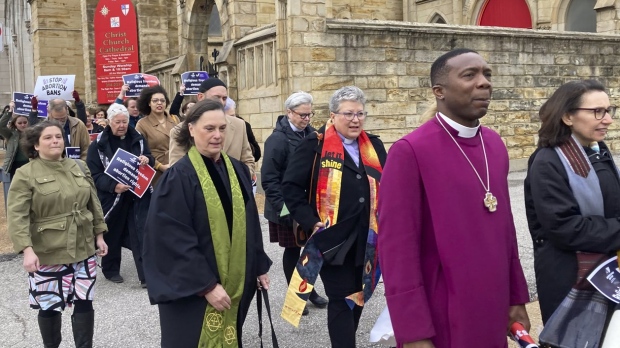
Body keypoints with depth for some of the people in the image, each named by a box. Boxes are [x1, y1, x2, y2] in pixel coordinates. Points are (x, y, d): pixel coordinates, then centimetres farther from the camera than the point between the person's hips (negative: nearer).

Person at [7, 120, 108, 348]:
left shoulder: (79, 167, 6)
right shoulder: (25, 174, -8)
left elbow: (93, 204, 13)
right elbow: (17, 216, -15)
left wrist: (99, 235, 10)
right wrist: (27, 249, -25)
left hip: (83, 249, 4)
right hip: (47, 254, -3)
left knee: (84, 302, 6)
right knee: (49, 306, 9)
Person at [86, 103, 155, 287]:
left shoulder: (137, 138, 5)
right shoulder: (99, 144, -5)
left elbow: (150, 160, 13)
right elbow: (94, 174, -9)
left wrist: (147, 159, -13)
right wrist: (113, 186, -24)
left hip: (138, 194, 2)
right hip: (112, 197, -2)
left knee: (142, 234, -3)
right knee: (112, 235, 11)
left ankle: (146, 274, -1)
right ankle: (110, 269, 30)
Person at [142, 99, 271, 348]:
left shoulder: (237, 170, 5)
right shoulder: (178, 177, -14)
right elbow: (176, 240, -18)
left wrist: (259, 267, 13)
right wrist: (206, 285, -20)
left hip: (234, 284, 6)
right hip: (191, 290, -6)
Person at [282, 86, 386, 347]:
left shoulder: (374, 146, 9)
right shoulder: (315, 145, -8)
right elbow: (291, 185, -9)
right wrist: (309, 221, -15)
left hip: (367, 240, 6)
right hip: (332, 239, -5)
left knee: (358, 296, 17)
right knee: (341, 300, -1)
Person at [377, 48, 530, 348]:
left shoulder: (495, 144, 6)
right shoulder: (409, 152, -16)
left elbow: (504, 226, 13)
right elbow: (397, 247, -17)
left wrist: (516, 297, 12)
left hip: (493, 315, 7)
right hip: (440, 323, -6)